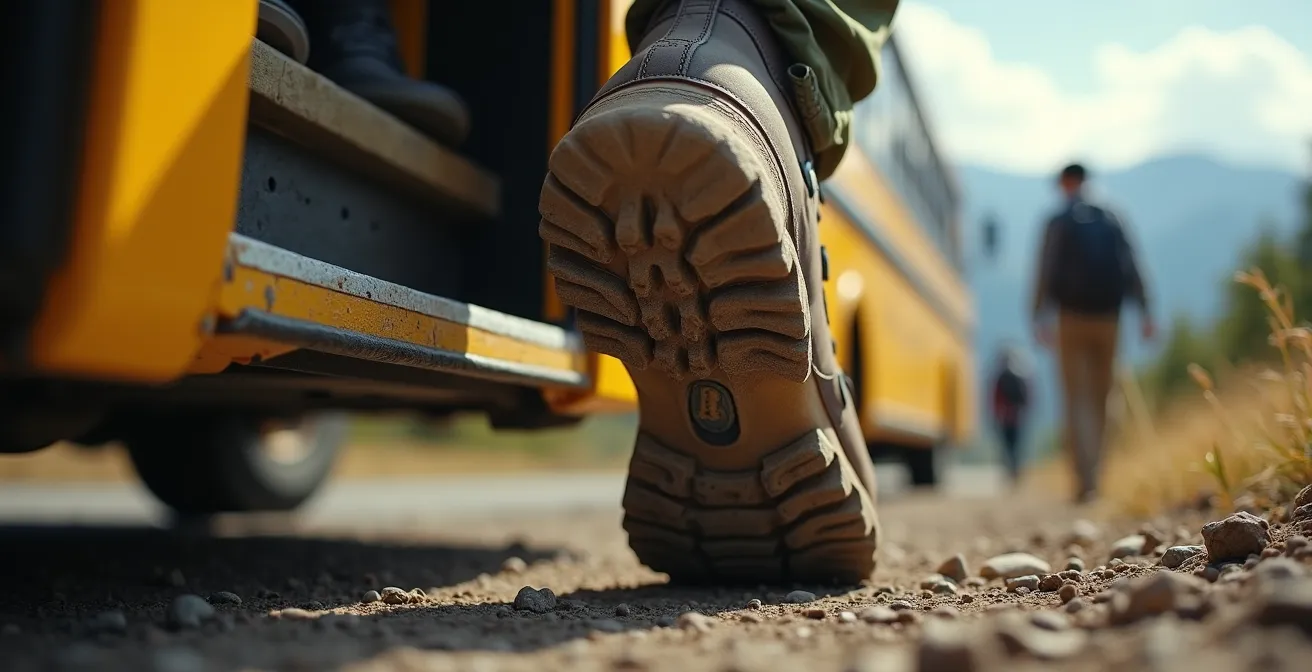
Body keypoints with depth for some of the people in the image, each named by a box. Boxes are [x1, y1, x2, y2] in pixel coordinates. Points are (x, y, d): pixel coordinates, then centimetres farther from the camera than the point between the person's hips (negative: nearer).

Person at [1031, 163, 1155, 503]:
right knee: (1099, 398, 13)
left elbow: (1046, 272, -8)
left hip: (1073, 319, -3)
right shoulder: (1111, 220, 10)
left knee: (1078, 399, -5)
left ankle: (1086, 479, -16)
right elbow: (1131, 269, 3)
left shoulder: (1057, 223, -1)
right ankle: (1090, 473, 20)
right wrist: (1144, 311, 1)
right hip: (1108, 319, 4)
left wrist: (1040, 318, -10)